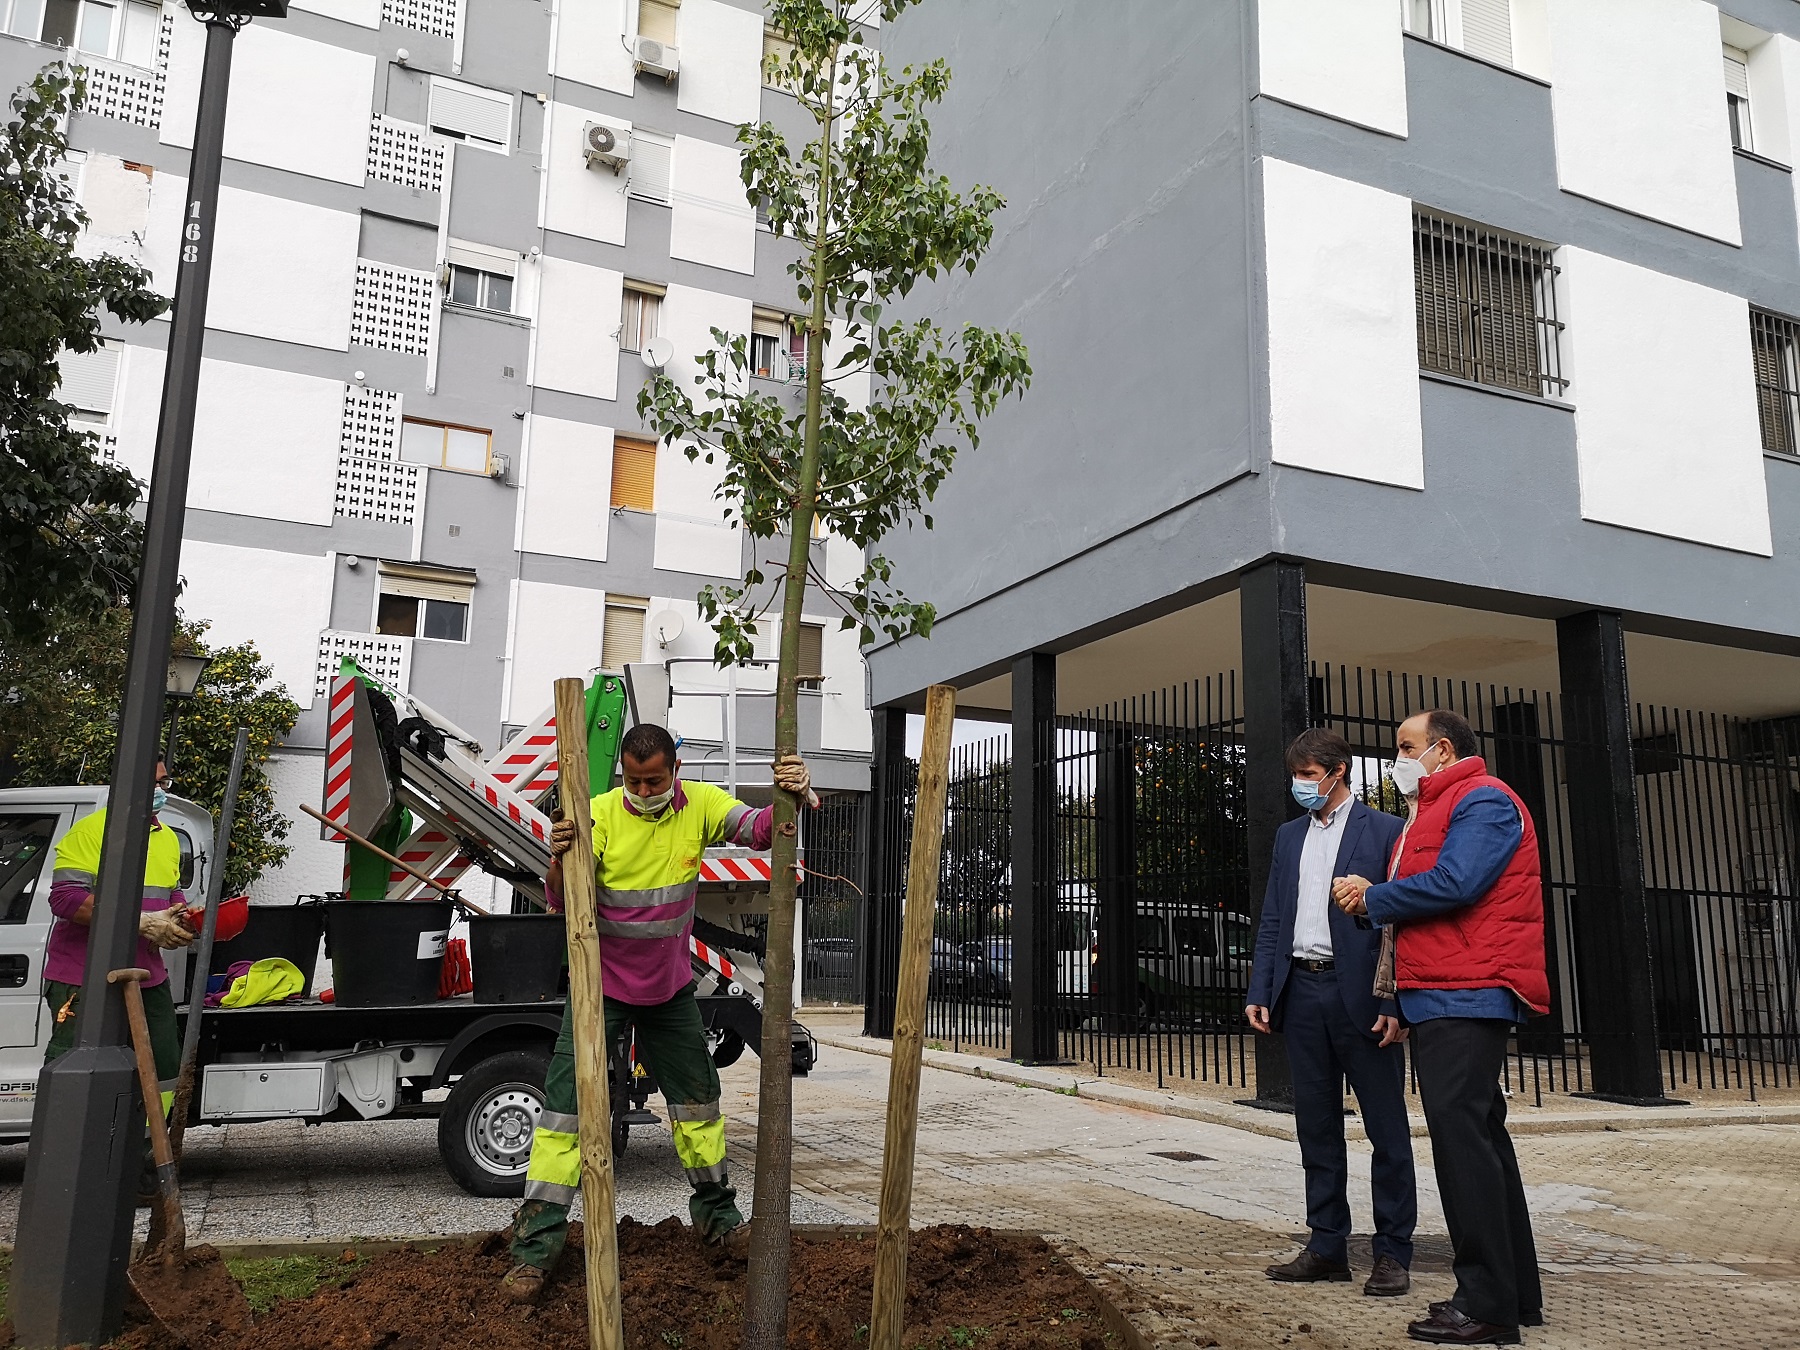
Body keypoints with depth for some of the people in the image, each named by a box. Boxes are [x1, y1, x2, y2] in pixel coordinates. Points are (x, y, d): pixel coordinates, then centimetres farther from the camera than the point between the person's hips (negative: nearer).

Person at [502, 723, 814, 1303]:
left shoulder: (699, 805, -10)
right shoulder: (600, 813, -18)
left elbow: (759, 830, -20)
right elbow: (562, 902, -21)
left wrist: (791, 796, -42)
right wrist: (560, 861, -43)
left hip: (670, 988, 3)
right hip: (602, 984, -3)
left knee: (698, 1098, 16)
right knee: (566, 1103, -7)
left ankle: (717, 1212, 36)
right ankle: (536, 1245, 2)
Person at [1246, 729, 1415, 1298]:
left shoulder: (1384, 830, -2)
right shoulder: (1289, 835, 15)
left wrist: (1396, 1003, -15)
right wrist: (1260, 991, 5)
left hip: (1361, 993, -5)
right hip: (1302, 990, 6)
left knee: (1386, 1127, 2)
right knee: (1317, 1125, 11)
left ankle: (1393, 1252, 12)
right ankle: (1327, 1246, 20)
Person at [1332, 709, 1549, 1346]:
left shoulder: (1483, 799, -8)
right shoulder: (1438, 809, 24)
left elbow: (1454, 883, -21)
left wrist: (1371, 898, -9)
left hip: (1465, 998, -11)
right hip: (1444, 999, 11)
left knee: (1461, 1133, -12)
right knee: (1479, 1134, 13)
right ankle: (1517, 1292, 21)